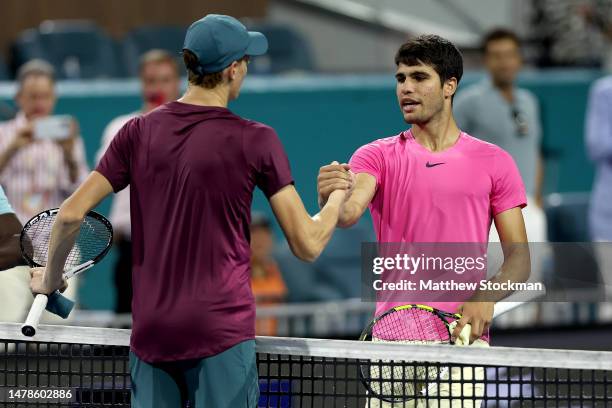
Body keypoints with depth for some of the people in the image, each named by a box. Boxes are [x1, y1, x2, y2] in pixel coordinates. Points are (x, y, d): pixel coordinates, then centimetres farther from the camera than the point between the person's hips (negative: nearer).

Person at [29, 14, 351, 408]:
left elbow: (71, 214, 1)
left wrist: (51, 278, 18)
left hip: (150, 335, 4)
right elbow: (307, 244, -4)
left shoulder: (139, 132, 4)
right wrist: (337, 199, 16)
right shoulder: (256, 140, -5)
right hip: (221, 334, -4)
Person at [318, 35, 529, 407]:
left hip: (462, 336, 0)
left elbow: (519, 258, 6)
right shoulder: (378, 156, 6)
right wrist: (331, 200, -38)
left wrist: (487, 298, -14)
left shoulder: (494, 162, 7)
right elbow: (349, 212, -15)